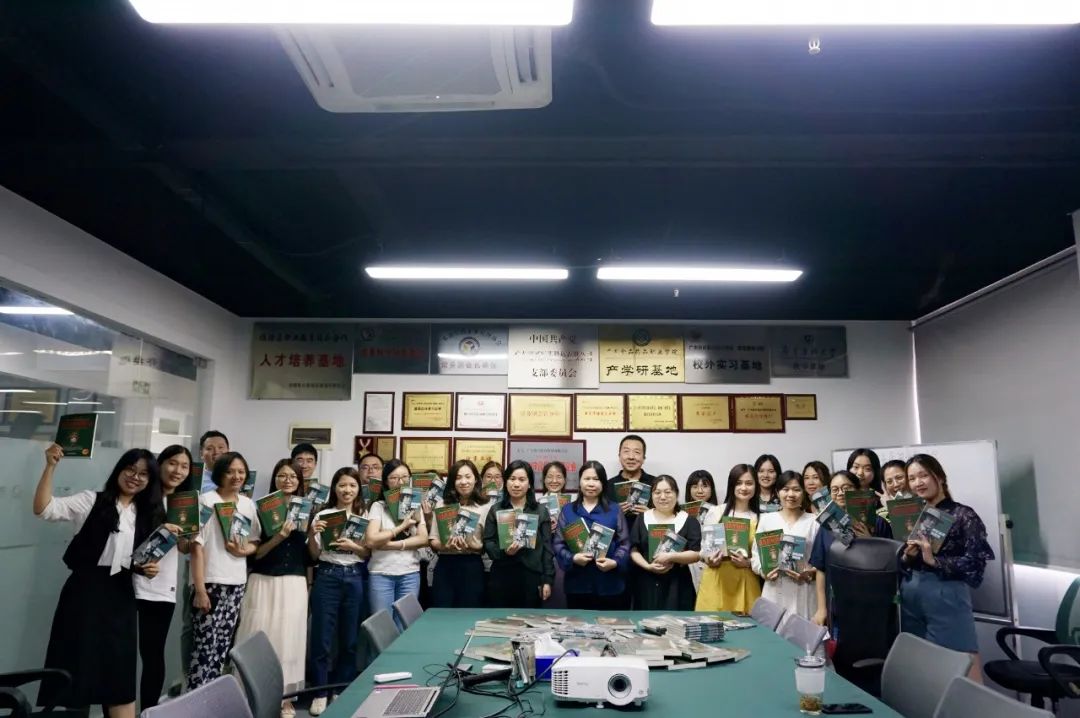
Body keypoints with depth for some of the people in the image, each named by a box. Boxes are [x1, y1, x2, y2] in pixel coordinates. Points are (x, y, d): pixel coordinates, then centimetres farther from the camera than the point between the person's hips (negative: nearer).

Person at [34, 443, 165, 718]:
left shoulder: (147, 515, 12)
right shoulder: (92, 501, -2)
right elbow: (43, 509, -14)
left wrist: (151, 567, -1)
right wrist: (50, 467, -24)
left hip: (121, 596, 4)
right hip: (85, 591, -4)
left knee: (120, 669, 10)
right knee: (76, 664, 1)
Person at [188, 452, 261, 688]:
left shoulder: (248, 504, 9)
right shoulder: (207, 500, -7)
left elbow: (256, 541, 16)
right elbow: (197, 545, -9)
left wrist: (244, 550, -8)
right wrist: (200, 589, -13)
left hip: (237, 582, 5)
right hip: (210, 582, -5)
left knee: (223, 646, 8)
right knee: (205, 645, -5)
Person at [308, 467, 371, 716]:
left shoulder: (365, 516, 5)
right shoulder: (323, 515, 1)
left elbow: (369, 553, 3)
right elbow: (314, 555, 2)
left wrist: (353, 546, -15)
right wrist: (312, 534, -16)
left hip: (355, 579, 1)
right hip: (327, 577, -1)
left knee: (350, 638, 9)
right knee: (322, 637, 2)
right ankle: (320, 692, 14)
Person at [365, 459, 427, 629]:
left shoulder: (416, 506, 9)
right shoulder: (378, 506, 1)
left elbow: (423, 539, -1)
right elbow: (371, 540, -10)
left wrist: (393, 544, -11)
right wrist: (402, 526, -8)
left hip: (410, 574, 2)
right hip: (381, 574, -2)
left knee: (404, 628, 5)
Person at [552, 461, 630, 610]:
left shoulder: (614, 510, 7)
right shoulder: (567, 510, 9)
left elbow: (624, 543, 4)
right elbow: (558, 543, 4)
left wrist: (615, 562, -14)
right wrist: (572, 558, -14)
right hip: (577, 585, 0)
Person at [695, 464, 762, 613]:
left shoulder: (759, 518, 3)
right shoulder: (715, 513, 1)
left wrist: (748, 562, -11)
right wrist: (708, 560, -12)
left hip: (745, 581, 1)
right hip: (716, 578, 0)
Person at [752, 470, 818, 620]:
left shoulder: (814, 522, 5)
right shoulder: (766, 519, 9)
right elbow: (756, 555, 9)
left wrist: (809, 573, -13)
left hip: (804, 592, -1)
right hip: (774, 591, 1)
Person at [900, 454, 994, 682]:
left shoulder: (963, 515, -1)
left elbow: (976, 562, -9)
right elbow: (896, 565, 13)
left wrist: (934, 560, -17)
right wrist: (907, 556, -7)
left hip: (947, 598, -5)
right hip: (910, 598, 5)